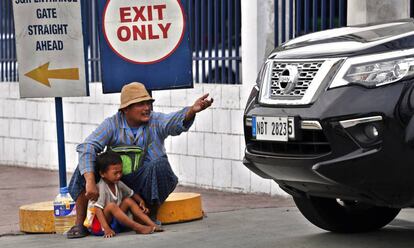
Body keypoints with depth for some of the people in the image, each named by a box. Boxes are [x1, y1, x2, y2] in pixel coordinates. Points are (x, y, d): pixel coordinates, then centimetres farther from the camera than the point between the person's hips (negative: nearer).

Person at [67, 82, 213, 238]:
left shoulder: (156, 121, -4)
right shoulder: (112, 124, -6)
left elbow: (176, 121, -27)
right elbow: (87, 148, -19)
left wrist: (192, 110, -51)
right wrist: (90, 182, -33)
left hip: (145, 183, 0)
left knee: (160, 165, -30)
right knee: (86, 167, -22)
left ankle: (152, 216, -9)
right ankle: (79, 224, -15)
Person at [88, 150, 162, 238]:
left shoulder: (118, 184, 2)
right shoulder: (101, 188, -22)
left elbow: (132, 194, 17)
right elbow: (97, 209, -30)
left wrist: (141, 202, -4)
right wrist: (106, 229, -39)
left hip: (114, 221, 8)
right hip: (98, 224, -8)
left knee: (128, 201, -3)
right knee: (111, 206, -32)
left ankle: (152, 225, -14)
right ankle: (138, 227, -34)